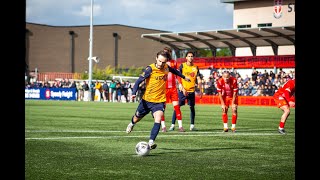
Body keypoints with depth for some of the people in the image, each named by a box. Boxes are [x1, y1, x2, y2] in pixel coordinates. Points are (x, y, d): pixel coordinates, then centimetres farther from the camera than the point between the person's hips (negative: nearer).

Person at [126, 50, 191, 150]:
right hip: (147, 100, -1)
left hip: (160, 101, 1)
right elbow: (139, 81, -18)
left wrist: (183, 77, 36)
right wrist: (134, 93, -33)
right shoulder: (150, 69, -18)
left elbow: (174, 70, 21)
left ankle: (151, 142, -27)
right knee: (137, 118, 21)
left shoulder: (166, 68, -4)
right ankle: (132, 124, 57)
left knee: (158, 120, -23)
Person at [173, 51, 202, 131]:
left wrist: (200, 91, -1)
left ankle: (192, 125, 12)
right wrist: (182, 88, -14)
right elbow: (178, 78, -5)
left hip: (192, 90, 3)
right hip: (182, 90, -3)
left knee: (192, 107, 5)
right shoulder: (182, 66, -1)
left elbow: (199, 80, 7)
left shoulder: (195, 67, 7)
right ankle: (173, 124, -1)